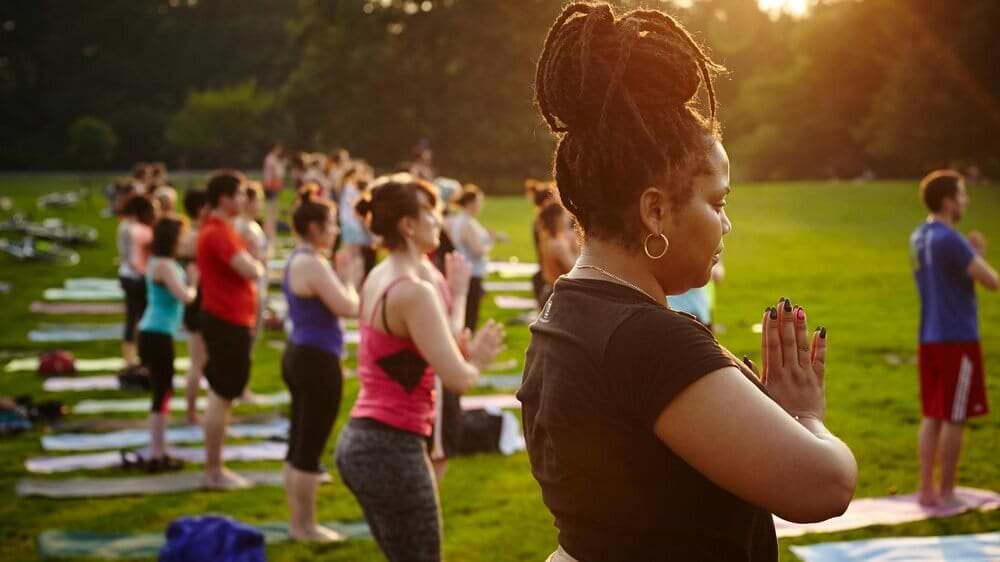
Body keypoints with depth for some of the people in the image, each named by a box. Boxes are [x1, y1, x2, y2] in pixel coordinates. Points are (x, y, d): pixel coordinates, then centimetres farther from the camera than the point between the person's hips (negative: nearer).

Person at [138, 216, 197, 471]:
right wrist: (195, 284, -5)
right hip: (157, 334, -10)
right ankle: (156, 455, -1)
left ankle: (159, 451, 21)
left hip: (155, 332, 10)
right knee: (162, 393, -5)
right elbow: (185, 296, -24)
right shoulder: (164, 265, -17)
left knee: (161, 392, 15)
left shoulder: (161, 262, 13)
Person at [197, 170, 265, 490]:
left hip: (227, 319, 11)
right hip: (228, 322, -11)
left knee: (221, 396, 15)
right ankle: (213, 472, 0)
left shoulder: (218, 230, 15)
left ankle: (215, 468, 22)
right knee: (221, 397, -5)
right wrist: (259, 266, -6)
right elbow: (250, 271, -26)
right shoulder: (218, 233, -19)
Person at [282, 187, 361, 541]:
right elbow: (349, 308, -22)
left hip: (300, 355, 11)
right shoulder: (313, 264, -19)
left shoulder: (297, 261, 13)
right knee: (310, 449, -1)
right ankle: (305, 525, 7)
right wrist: (348, 279, -5)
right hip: (318, 361, -11)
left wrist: (339, 278, 7)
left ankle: (297, 521, 24)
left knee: (298, 445, 15)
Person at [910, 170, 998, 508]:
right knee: (953, 419, 0)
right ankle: (946, 494, 6)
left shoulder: (919, 238, 10)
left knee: (932, 416, 10)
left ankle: (927, 490, 13)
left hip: (930, 339, 8)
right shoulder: (948, 240, -17)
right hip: (957, 340, -8)